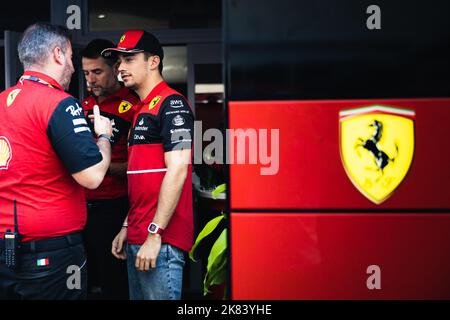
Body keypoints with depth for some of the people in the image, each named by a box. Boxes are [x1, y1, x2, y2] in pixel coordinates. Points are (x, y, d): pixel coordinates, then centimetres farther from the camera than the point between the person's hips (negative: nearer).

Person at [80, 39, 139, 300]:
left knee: (115, 286, 0)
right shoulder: (85, 106, 14)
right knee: (86, 281, 13)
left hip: (113, 210, -6)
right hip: (82, 207, 7)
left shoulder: (132, 107, -7)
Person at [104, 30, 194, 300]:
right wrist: (128, 227, 19)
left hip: (160, 240, -9)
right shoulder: (142, 110, 19)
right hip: (138, 238, 9)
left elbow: (177, 170, -18)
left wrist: (155, 234, -20)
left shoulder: (171, 104, -9)